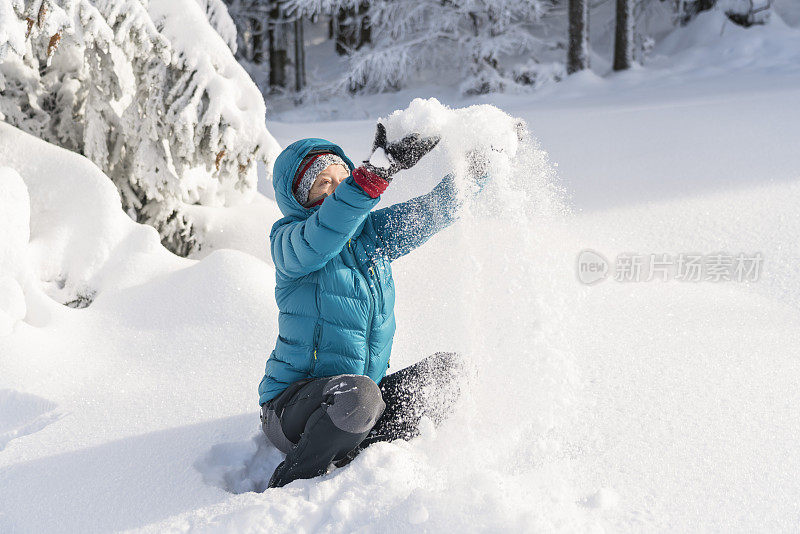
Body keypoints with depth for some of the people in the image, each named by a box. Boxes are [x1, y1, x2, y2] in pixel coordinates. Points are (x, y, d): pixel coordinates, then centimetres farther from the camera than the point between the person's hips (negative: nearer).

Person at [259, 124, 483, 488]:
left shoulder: (373, 231, 9)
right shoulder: (287, 241, -10)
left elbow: (437, 209, 6)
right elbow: (321, 237, -34)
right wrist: (380, 168, -43)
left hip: (359, 400, 7)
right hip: (292, 404, -7)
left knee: (446, 369, -3)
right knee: (359, 393, -36)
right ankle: (288, 485, -13)